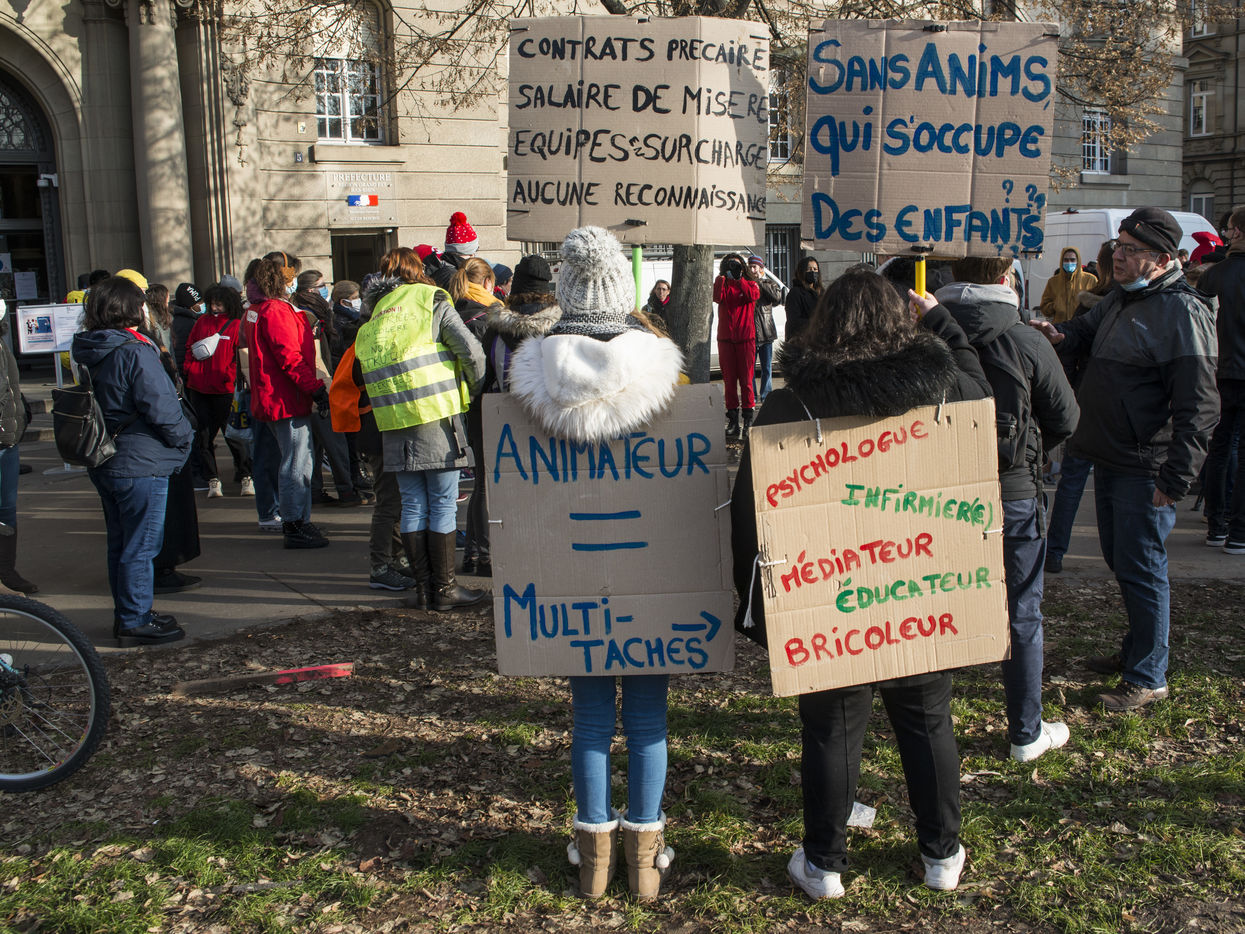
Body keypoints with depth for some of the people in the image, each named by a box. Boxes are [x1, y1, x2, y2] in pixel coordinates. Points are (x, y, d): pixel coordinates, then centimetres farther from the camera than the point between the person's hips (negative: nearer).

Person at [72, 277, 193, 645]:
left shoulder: (88, 353, 7)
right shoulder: (134, 352, -19)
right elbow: (161, 406, -20)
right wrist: (184, 438, -3)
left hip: (103, 462, 9)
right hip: (140, 463, -9)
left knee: (120, 542, 18)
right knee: (141, 545, 0)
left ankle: (126, 614, 28)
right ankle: (136, 621, 6)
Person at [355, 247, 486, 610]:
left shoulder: (373, 316, 15)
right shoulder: (432, 301, 0)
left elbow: (360, 374, 11)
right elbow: (471, 351, -6)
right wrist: (474, 385, 11)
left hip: (393, 426, 5)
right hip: (435, 418, -5)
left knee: (413, 505, 9)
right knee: (443, 504, 1)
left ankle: (423, 587, 13)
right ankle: (444, 588, 3)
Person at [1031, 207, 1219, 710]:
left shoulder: (1182, 312, -17)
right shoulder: (1119, 299, 10)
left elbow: (1199, 405, -20)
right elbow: (1086, 329, 28)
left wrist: (1175, 479, -23)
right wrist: (1059, 335, 1)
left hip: (1145, 470, -9)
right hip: (1110, 459, 9)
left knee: (1141, 569, -1)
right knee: (1118, 558, 20)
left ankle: (1147, 678, 12)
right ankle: (1136, 649, 37)